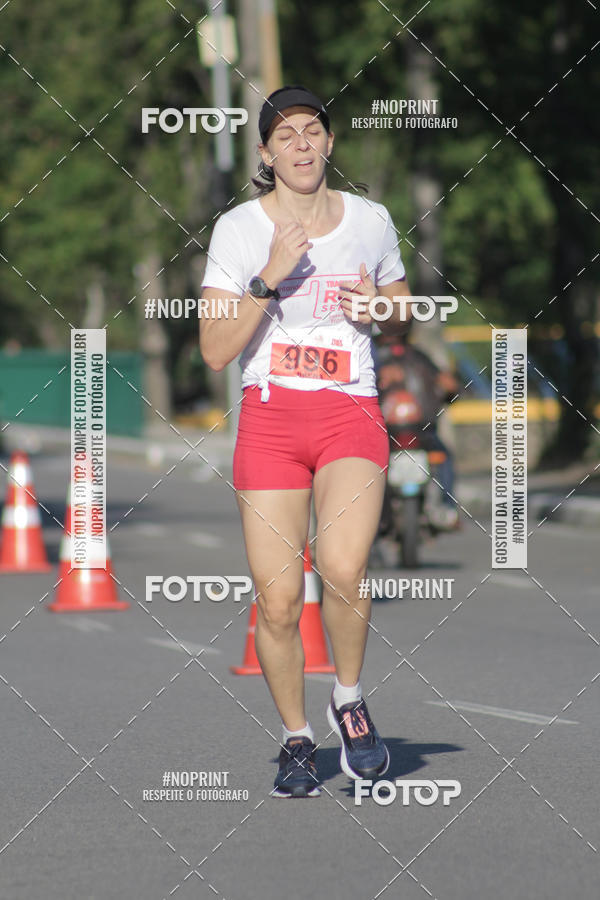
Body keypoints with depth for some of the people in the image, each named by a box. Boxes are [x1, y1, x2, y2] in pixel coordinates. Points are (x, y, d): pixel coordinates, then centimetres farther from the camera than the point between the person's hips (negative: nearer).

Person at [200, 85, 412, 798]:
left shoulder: (370, 220, 7)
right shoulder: (237, 229, 0)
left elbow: (402, 308, 24)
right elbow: (215, 352, -6)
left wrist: (378, 308, 1)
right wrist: (269, 278, -16)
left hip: (351, 414, 0)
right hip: (269, 416, 0)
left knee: (342, 570, -23)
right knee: (277, 601, -5)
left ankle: (348, 699, 4)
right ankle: (296, 739, 18)